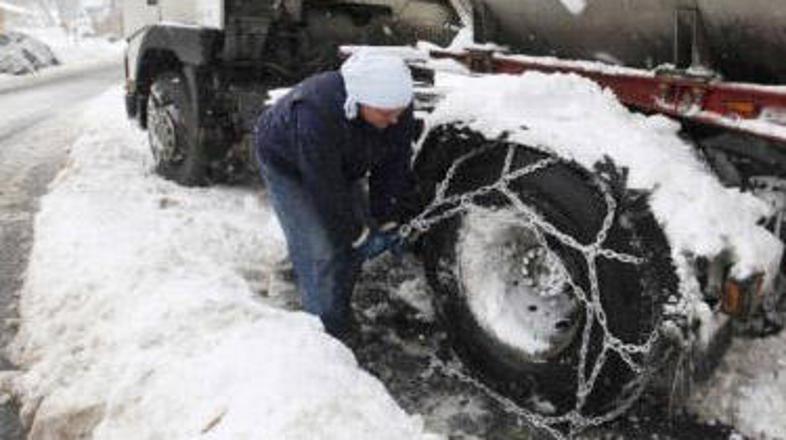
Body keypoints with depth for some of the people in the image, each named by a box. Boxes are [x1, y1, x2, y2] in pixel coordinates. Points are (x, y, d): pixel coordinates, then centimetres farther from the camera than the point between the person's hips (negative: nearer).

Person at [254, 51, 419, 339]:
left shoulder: (398, 110, -24)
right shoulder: (316, 113, -43)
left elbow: (394, 165, -14)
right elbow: (325, 188, -36)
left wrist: (387, 221, -17)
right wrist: (359, 235, -28)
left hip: (342, 166, 6)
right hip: (288, 164, -6)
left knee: (353, 240, 6)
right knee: (320, 249, -14)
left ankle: (339, 315, 26)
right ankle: (326, 331, 4)